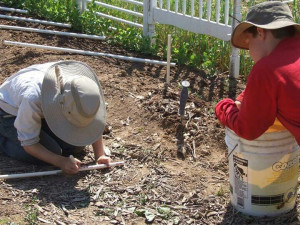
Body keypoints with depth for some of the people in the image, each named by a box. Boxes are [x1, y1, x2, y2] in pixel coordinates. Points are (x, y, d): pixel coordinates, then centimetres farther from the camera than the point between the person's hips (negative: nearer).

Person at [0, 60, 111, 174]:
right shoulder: (33, 98, -43)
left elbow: (94, 122, -12)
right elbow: (28, 143, -31)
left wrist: (100, 156, -20)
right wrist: (60, 162, -39)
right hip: (10, 115, -6)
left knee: (77, 145, -7)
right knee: (51, 151, -23)